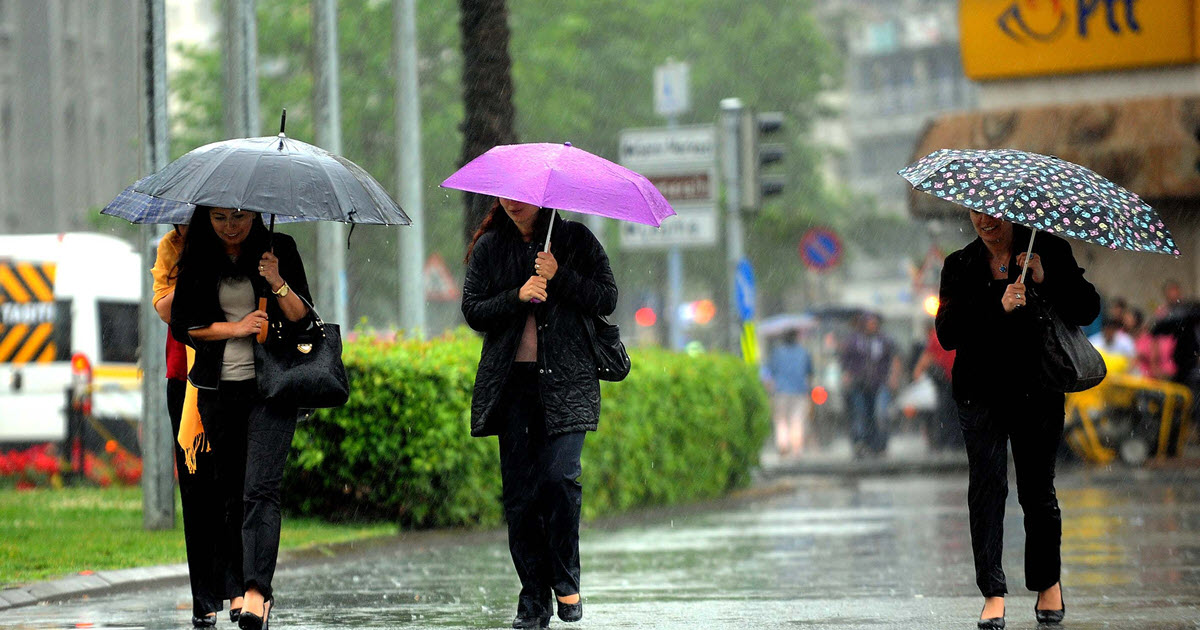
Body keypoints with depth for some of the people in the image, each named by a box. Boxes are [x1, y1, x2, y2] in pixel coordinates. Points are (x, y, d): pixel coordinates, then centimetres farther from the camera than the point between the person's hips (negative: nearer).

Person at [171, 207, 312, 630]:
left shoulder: (278, 249, 1)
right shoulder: (197, 260, 5)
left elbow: (303, 318, 0)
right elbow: (181, 325, 3)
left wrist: (278, 284, -18)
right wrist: (234, 328, -9)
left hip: (271, 387, -3)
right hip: (217, 388, 3)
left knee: (260, 488, -15)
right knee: (229, 492, 5)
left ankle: (256, 591, -22)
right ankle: (235, 587, 12)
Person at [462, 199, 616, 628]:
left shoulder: (575, 239, 6)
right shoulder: (488, 247, 10)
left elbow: (606, 300, 1)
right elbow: (473, 311, 4)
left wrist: (559, 277, -12)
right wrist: (517, 297, -12)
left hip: (566, 379, -2)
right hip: (509, 381, 2)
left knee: (559, 476, -16)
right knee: (518, 488, -1)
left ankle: (566, 583, 3)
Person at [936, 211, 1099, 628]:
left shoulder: (1049, 250, 3)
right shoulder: (960, 266, 7)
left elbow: (1087, 311, -3)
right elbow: (948, 332, -6)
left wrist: (1046, 281, -17)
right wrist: (998, 308, -18)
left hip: (1038, 392, -1)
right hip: (981, 394, 1)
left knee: (1038, 490, 2)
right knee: (986, 485, -7)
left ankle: (1048, 582, 22)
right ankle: (993, 593, -3)